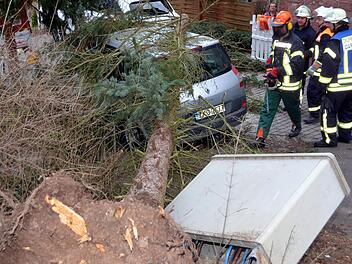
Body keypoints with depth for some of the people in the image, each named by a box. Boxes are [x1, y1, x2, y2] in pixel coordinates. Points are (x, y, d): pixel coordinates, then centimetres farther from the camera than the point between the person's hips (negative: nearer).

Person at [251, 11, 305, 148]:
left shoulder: (295, 43, -16)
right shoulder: (276, 39, 10)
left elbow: (296, 65, -23)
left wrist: (277, 71, -26)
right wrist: (270, 64, 7)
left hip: (290, 85, -6)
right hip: (274, 83, 6)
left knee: (292, 109, 19)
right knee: (267, 111, -3)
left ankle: (297, 126, 49)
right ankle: (260, 138, -5)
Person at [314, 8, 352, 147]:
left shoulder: (335, 41, -17)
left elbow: (329, 64, -18)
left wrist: (323, 83, -10)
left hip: (338, 85, -7)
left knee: (328, 111, 2)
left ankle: (329, 139, 5)